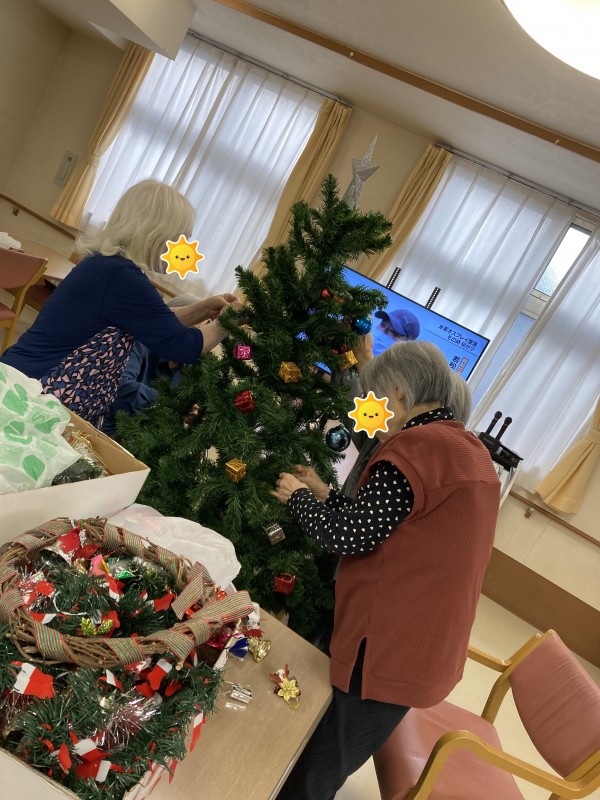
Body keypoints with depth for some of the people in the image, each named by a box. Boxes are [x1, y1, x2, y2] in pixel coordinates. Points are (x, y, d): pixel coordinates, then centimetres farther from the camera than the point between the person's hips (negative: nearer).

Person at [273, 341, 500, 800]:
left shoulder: (415, 446, -20)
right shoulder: (472, 450, 10)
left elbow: (349, 537, -19)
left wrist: (298, 496, -2)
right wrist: (325, 495, 15)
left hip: (389, 648, -9)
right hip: (428, 649, 9)